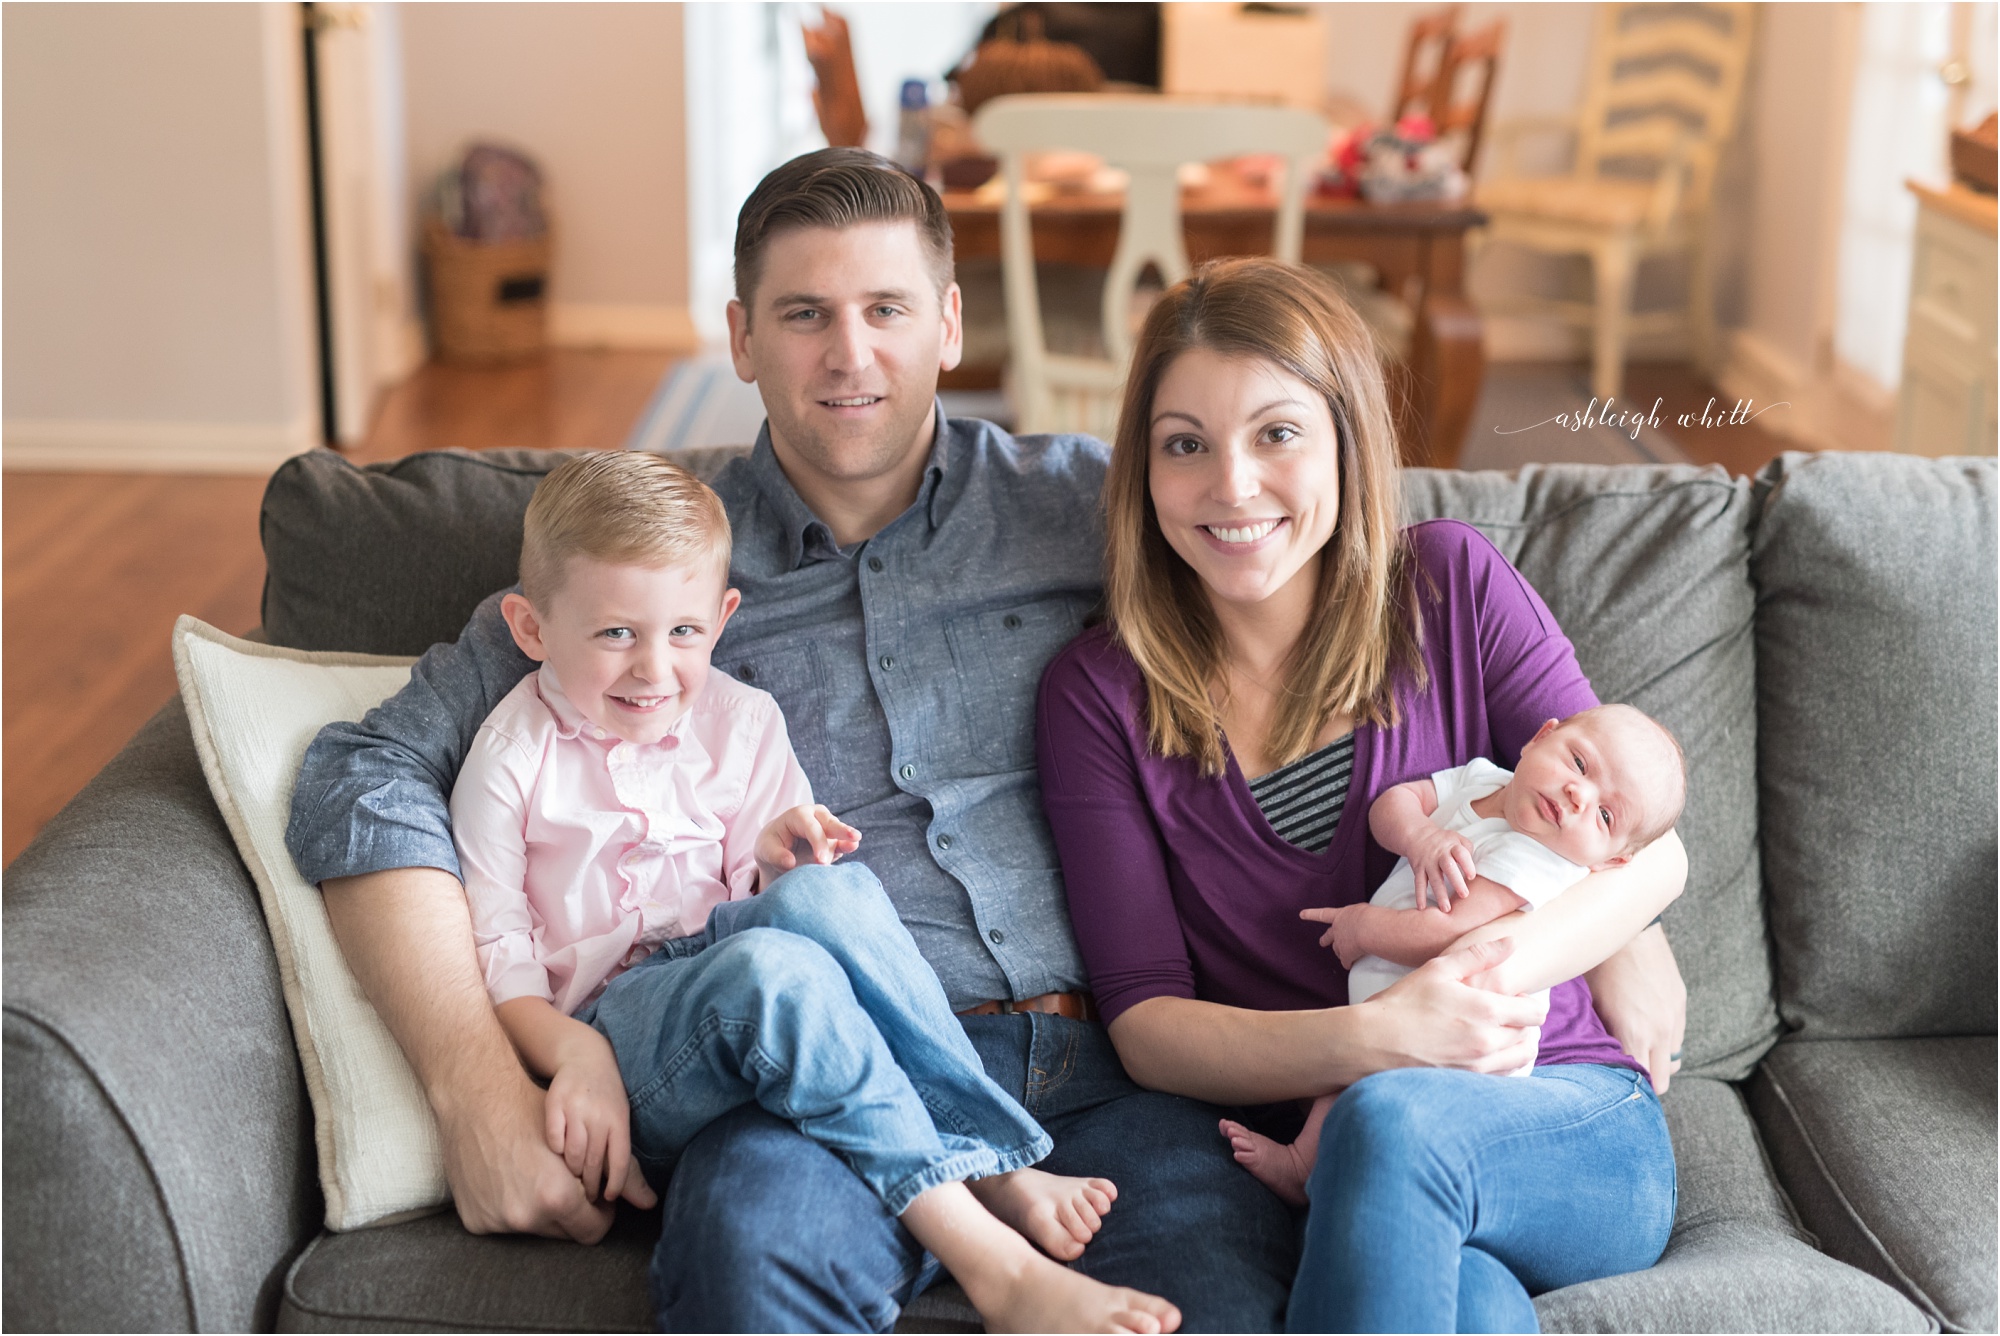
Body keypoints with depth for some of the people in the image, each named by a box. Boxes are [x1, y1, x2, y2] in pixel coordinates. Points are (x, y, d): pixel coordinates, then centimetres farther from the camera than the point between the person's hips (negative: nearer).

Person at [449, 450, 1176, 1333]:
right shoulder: (511, 761, 0)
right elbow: (497, 954, -3)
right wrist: (572, 1052, -22)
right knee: (772, 969, -39)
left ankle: (997, 1167, -30)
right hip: (611, 1017, -4)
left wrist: (782, 867, -11)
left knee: (830, 894, -33)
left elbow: (754, 894, 14)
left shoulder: (740, 722, 10)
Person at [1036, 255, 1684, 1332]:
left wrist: (1514, 957, -18)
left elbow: (1650, 845, 2)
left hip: (1578, 1134, 2)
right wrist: (1370, 1040, -22)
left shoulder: (1449, 586, 4)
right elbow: (1144, 1023, -3)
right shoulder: (1099, 696, 2)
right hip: (1306, 1167, -1)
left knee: (1390, 1120, -35)